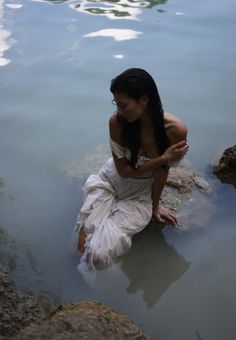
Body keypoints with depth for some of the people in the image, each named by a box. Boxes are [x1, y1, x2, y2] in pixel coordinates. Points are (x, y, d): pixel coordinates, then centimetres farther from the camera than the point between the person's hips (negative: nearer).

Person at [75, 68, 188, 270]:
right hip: (110, 182, 1)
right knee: (84, 246, -11)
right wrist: (164, 157, -24)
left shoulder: (175, 130, -25)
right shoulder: (117, 122, -23)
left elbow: (162, 170, -10)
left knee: (98, 255, -14)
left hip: (140, 194, 0)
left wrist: (155, 205, 1)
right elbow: (123, 170, -16)